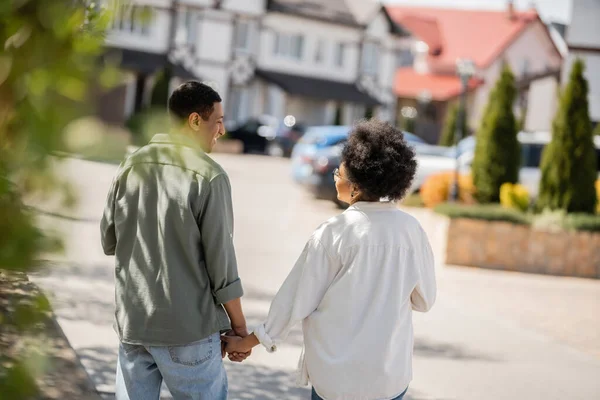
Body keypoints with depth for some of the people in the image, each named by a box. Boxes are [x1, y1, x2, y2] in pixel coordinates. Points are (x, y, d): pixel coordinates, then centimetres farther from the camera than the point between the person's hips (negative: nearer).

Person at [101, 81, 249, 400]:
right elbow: (220, 260, -11)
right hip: (187, 326, -5)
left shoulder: (131, 166, 3)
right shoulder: (209, 176, -12)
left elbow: (109, 242, 11)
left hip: (131, 322, 5)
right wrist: (239, 325, -1)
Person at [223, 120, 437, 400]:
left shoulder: (333, 235, -15)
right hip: (392, 374, 3)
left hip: (338, 376, -2)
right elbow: (424, 300, 3)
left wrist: (249, 342, 5)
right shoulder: (411, 230, -6)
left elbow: (297, 299, -8)